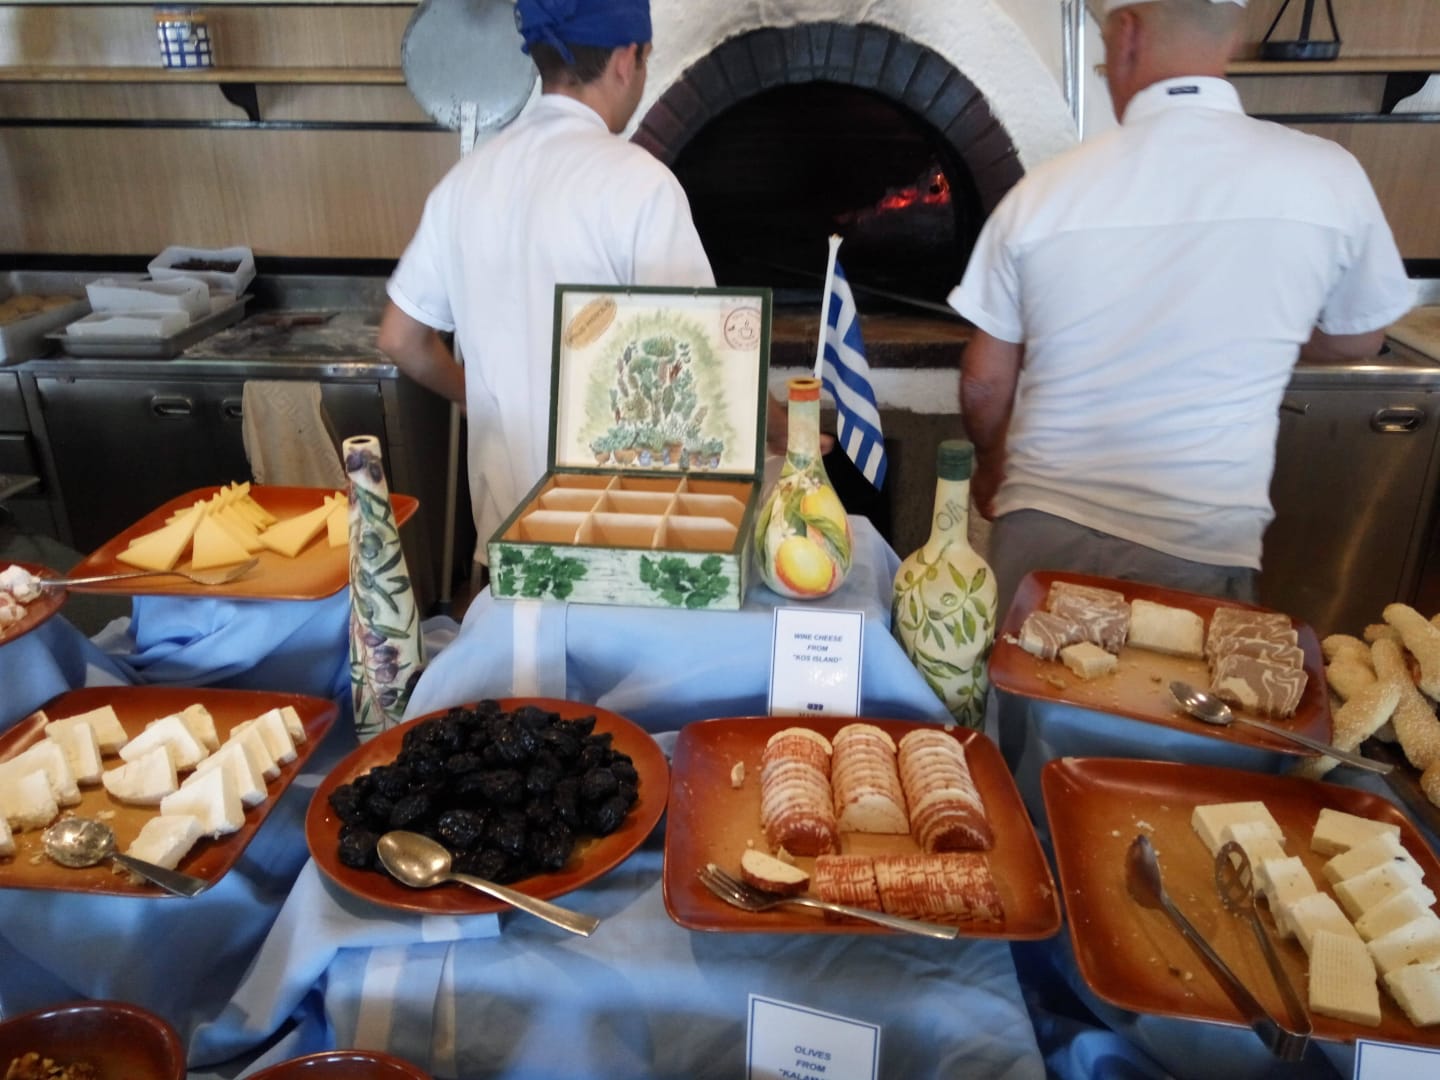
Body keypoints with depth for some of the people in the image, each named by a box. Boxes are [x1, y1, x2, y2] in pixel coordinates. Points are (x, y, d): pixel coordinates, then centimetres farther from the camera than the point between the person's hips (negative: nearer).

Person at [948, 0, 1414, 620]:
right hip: (1200, 546, 0)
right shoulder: (1328, 177, -5)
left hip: (1045, 528, 1)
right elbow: (1355, 339, 13)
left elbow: (983, 384, 2)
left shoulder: (1041, 193, -6)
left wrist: (991, 466, 22)